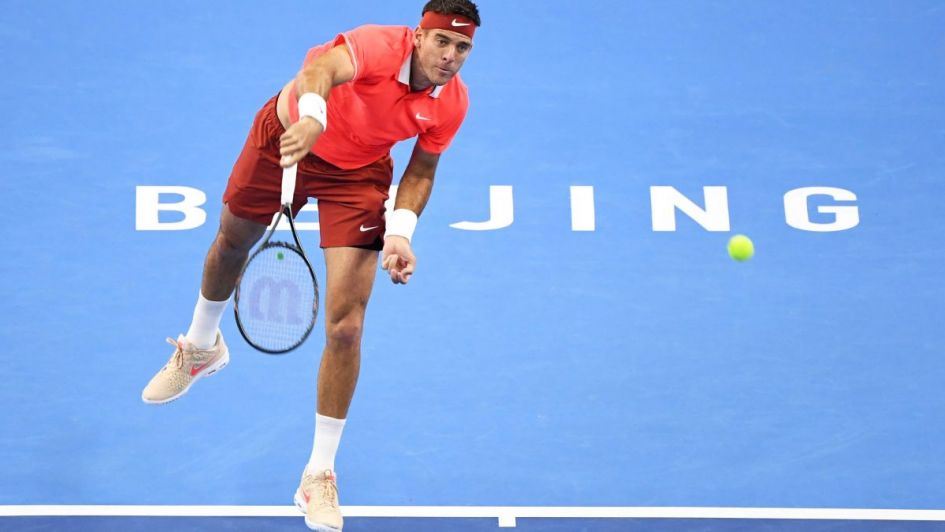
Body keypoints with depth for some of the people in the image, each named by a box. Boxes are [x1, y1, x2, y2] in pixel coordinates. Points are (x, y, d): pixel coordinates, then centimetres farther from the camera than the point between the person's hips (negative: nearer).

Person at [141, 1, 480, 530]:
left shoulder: (452, 102, -19)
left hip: (358, 175, 1)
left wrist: (400, 231, -22)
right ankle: (200, 348, 60)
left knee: (346, 325, -11)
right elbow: (322, 69, -55)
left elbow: (421, 172, -4)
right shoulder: (378, 45, -34)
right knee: (231, 243, 24)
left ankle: (319, 475, 3)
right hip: (289, 136, -1)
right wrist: (311, 115, -78)